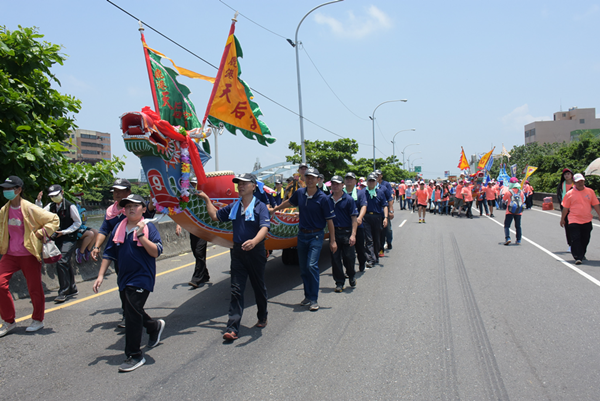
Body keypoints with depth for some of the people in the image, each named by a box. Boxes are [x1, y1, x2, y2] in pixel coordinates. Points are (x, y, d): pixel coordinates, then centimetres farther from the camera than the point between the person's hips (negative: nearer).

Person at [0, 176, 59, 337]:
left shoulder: (30, 209, -12)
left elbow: (54, 219, -7)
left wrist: (40, 233, -13)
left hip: (29, 255, -5)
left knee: (34, 288, 4)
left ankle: (38, 320, 25)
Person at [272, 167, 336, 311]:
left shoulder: (323, 198, -12)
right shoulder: (300, 193, 1)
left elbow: (329, 220, -9)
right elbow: (289, 202, 22)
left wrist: (332, 241, -9)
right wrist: (274, 209, 34)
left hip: (316, 236, -5)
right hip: (302, 234, 5)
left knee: (312, 265, -16)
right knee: (303, 268, 9)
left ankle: (314, 299, -5)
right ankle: (308, 296, 23)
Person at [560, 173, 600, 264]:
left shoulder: (590, 191, 5)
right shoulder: (569, 194, -1)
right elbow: (565, 208, 5)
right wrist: (562, 219, 9)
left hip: (587, 221, 3)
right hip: (574, 221, -3)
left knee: (585, 240, 11)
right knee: (575, 240, -9)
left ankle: (582, 254, 31)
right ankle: (578, 258, -8)